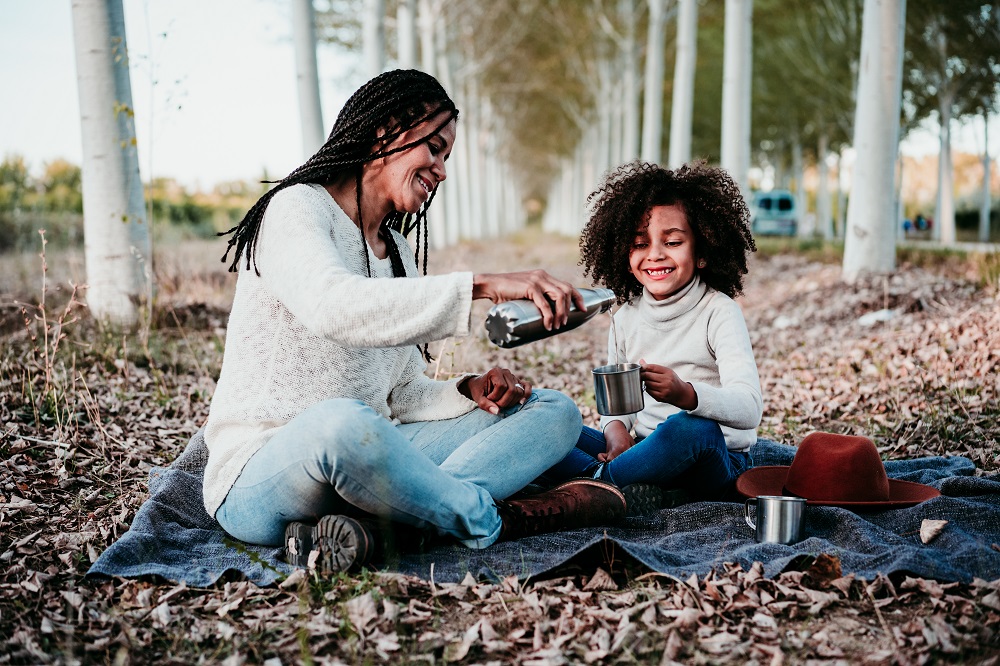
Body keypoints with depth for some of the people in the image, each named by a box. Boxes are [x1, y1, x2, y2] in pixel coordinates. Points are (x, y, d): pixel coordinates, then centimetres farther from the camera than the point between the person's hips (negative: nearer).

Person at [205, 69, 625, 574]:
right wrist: (481, 286, -34)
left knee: (554, 411, -2)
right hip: (258, 481, -8)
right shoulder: (298, 208, -7)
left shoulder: (396, 251, 17)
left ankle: (366, 525, -25)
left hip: (364, 459, 8)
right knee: (343, 422, -43)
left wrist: (471, 392, -7)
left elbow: (400, 396, 13)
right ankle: (492, 521, -16)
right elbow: (334, 308, -31)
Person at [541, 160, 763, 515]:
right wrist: (616, 430, -10)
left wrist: (685, 394, -42)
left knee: (689, 429, -40)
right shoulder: (626, 317, 7)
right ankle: (625, 487, -30)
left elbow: (749, 409, -22)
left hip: (713, 461, -5)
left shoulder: (719, 312, -10)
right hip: (644, 450, 5)